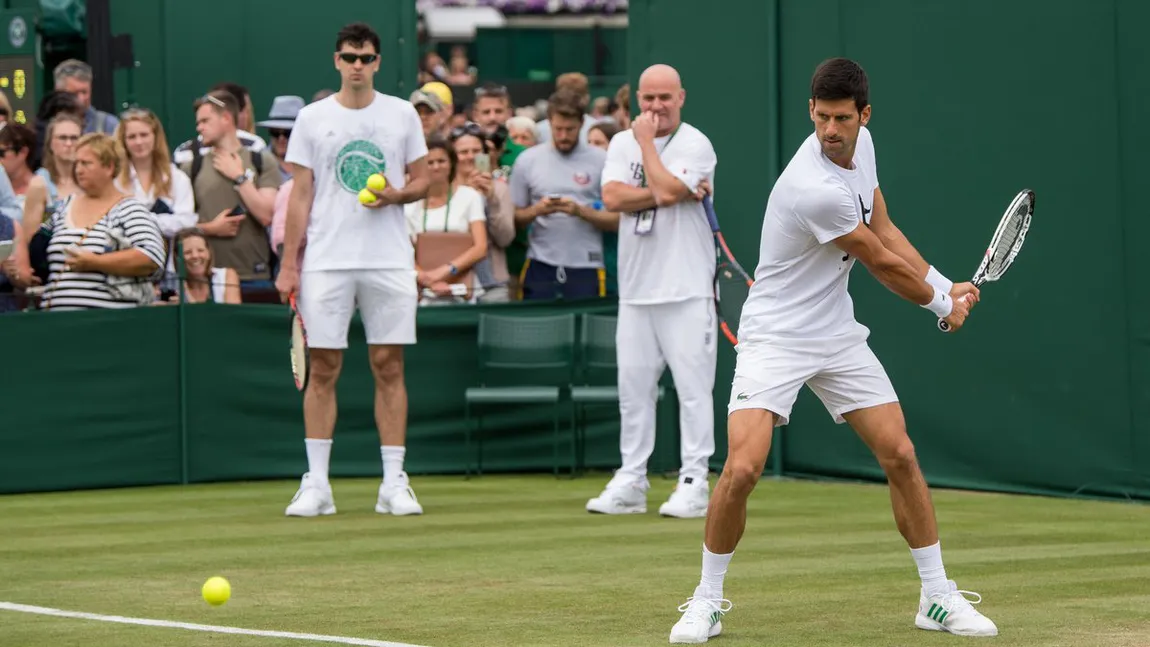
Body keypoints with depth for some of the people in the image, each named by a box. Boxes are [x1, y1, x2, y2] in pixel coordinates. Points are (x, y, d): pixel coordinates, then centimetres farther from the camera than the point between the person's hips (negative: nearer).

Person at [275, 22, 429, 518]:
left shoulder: (402, 114, 7)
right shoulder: (312, 118, 6)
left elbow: (421, 180, 12)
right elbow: (300, 196, 6)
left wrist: (397, 195, -11)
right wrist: (288, 264, 0)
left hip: (389, 262, 0)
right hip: (326, 262, 0)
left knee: (389, 368, 1)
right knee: (322, 370, 0)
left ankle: (394, 484, 4)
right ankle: (316, 484, 4)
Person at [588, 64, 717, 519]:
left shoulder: (695, 145, -4)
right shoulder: (622, 143, 11)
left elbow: (666, 189, -20)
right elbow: (612, 197, -5)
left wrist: (646, 142, -7)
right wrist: (663, 194, -15)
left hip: (686, 289, -5)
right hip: (636, 288, 5)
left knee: (693, 386, -6)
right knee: (633, 385, 8)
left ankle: (693, 483, -3)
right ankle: (631, 482, 14)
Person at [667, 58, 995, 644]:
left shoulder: (861, 144, -1)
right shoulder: (815, 190, -28)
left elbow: (883, 230, 14)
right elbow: (884, 264, -14)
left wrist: (946, 286, 6)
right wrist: (943, 305, 3)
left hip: (838, 333, 8)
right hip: (775, 338, -8)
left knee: (900, 456, 2)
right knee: (742, 469, -19)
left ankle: (938, 598, 13)